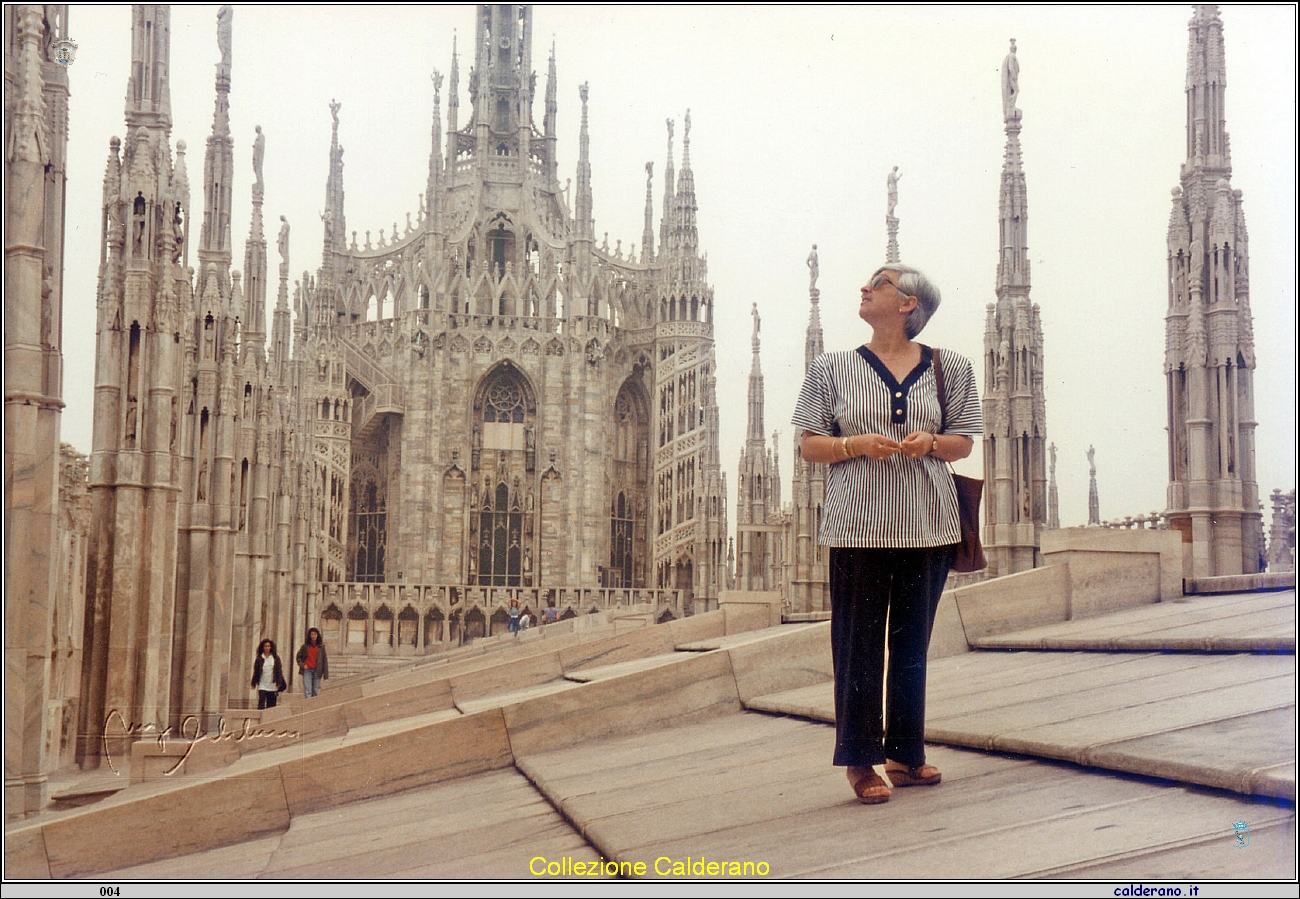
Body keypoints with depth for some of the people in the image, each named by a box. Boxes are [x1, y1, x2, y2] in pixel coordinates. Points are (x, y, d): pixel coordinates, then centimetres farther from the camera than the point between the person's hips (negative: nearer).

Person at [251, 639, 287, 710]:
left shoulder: (276, 658, 4)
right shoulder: (259, 659, 4)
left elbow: (279, 670, 4)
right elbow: (256, 672, 7)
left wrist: (279, 683, -2)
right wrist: (254, 683, 5)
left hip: (272, 686, 1)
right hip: (262, 686, -1)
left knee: (271, 704, 3)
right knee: (261, 703, -11)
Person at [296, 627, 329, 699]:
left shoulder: (321, 646, 3)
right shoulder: (305, 646, 4)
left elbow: (324, 660, 2)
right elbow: (299, 656, 16)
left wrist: (326, 674, -1)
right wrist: (302, 665, -3)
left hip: (317, 671, 1)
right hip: (307, 670, 0)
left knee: (316, 691, 6)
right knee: (307, 690, -8)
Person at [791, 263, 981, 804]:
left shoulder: (948, 368, 8)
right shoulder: (833, 369, 7)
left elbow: (964, 441, 12)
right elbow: (809, 445, 6)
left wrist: (930, 443, -10)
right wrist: (855, 444, -13)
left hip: (925, 524, 2)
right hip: (858, 524, -1)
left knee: (913, 643, 8)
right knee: (858, 643, -3)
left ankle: (904, 754, 19)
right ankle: (861, 761, 5)